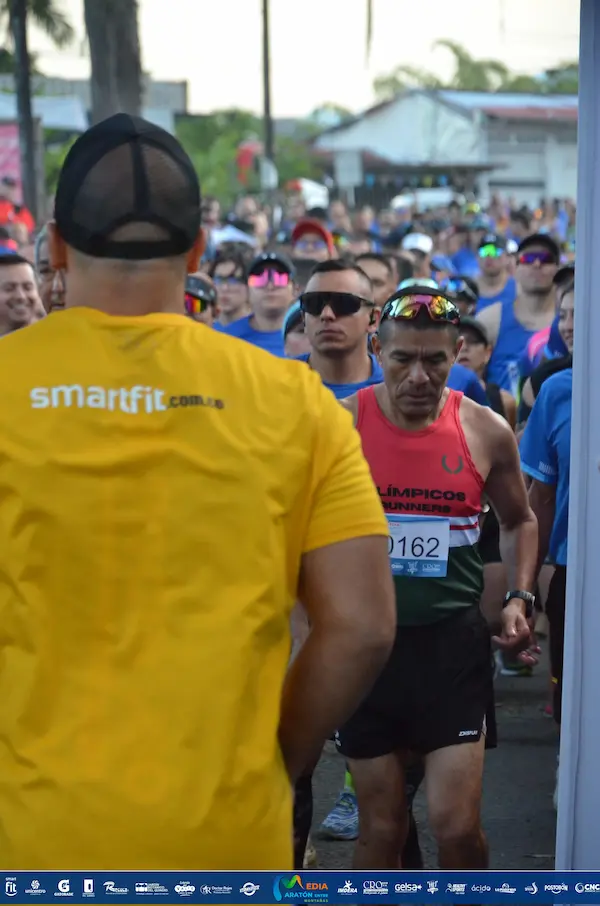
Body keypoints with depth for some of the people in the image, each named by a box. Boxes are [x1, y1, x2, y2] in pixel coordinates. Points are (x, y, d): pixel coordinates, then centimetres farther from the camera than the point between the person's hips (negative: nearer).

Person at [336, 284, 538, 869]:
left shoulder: (486, 432, -1)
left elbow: (520, 520, 17)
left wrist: (519, 597, 4)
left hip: (454, 643, 0)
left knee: (456, 825, -7)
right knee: (381, 829, 9)